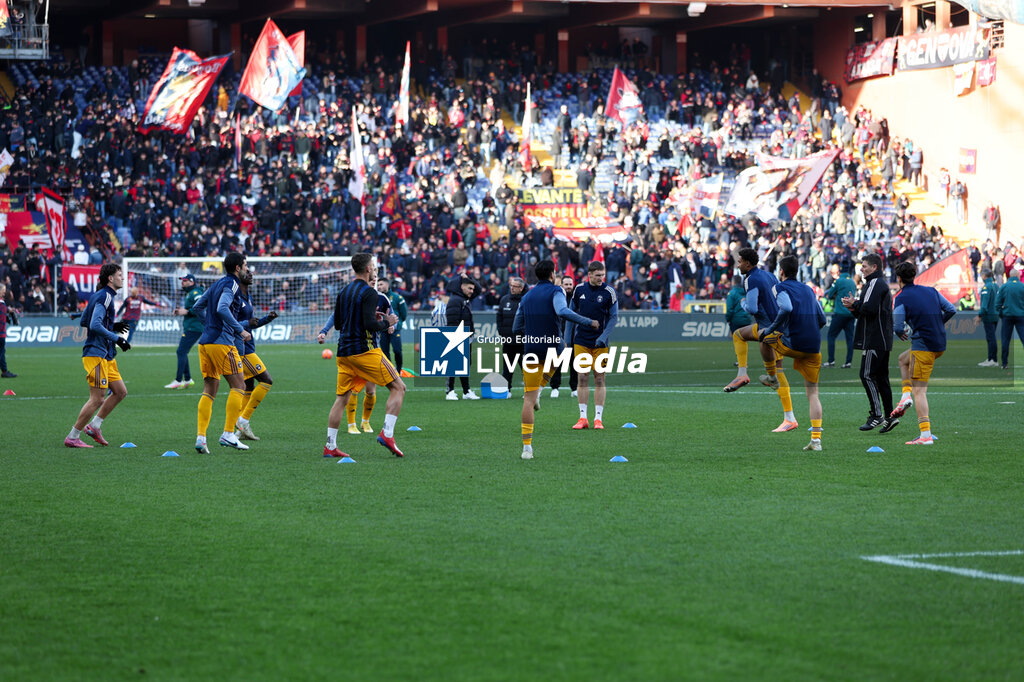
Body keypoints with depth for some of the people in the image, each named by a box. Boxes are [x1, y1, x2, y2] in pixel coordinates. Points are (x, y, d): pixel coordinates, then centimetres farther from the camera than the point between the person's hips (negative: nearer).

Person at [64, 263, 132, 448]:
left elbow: (84, 321, 22)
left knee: (120, 392, 12)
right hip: (96, 355, -11)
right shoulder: (104, 297, -15)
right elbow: (95, 325, -25)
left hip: (106, 356, 11)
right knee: (98, 398, -8)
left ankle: (93, 426, 18)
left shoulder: (99, 296, 15)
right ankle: (72, 437, -2)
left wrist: (112, 326, 18)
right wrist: (116, 338, -21)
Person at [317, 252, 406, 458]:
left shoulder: (344, 292, 14)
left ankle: (330, 446, 4)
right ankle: (387, 433, -14)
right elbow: (370, 324, -21)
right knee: (398, 387, -1)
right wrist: (387, 323, -2)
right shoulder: (369, 293, -10)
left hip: (344, 353, 8)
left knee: (341, 398, 10)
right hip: (364, 350, -8)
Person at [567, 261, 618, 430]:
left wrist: (604, 336, -14)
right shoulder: (579, 289, 2)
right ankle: (583, 418, 3)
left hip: (600, 342, -2)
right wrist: (568, 335, 9)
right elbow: (572, 312, 11)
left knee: (599, 378, 0)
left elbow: (614, 316, -2)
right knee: (583, 378, 0)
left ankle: (598, 418, 3)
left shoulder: (609, 292, -6)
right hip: (581, 341, 2)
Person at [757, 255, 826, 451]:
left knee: (763, 335, 25)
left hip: (793, 344, -5)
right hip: (813, 348, 5)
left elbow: (786, 309, -22)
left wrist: (770, 330, -12)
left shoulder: (780, 288, -1)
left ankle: (772, 377, 31)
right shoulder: (808, 290, 18)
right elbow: (822, 319, 18)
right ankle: (816, 439, -2)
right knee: (812, 393, 7)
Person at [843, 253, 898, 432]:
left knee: (867, 375, -9)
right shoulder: (883, 284, 22)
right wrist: (854, 308, 5)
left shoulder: (875, 284, -11)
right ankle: (889, 416, 9)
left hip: (874, 341, -10)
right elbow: (865, 312, 23)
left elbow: (869, 308, -23)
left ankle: (876, 415, -11)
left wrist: (854, 305, -7)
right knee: (881, 377, 10)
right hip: (883, 341, 10)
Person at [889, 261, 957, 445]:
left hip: (922, 346, -7)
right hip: (940, 344, 7)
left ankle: (926, 435, -11)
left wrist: (901, 333, 10)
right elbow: (951, 310, 9)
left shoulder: (900, 298, -8)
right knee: (903, 358, 31)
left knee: (919, 391, -5)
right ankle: (906, 395, 15)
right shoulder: (931, 291, 9)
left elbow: (898, 327, -13)